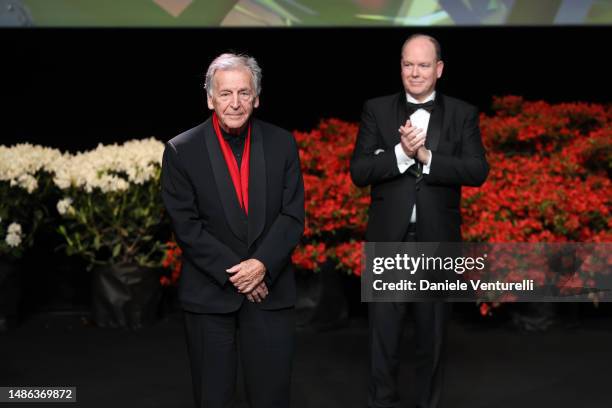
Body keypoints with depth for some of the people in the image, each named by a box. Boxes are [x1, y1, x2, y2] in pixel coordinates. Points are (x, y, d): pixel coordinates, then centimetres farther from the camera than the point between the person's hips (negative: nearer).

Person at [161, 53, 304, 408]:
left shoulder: (282, 144, 1)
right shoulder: (182, 151, -5)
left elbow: (293, 215, -1)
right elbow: (186, 226, -7)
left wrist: (262, 264, -15)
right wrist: (234, 273, -13)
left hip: (270, 289, 1)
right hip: (210, 293, -1)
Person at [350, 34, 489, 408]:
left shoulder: (463, 114, 1)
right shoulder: (377, 110, 2)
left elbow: (478, 171, -10)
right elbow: (359, 171, -7)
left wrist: (426, 156, -20)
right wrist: (402, 153, -21)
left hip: (437, 241, 0)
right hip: (388, 239, 0)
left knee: (433, 333, 14)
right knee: (384, 334, 8)